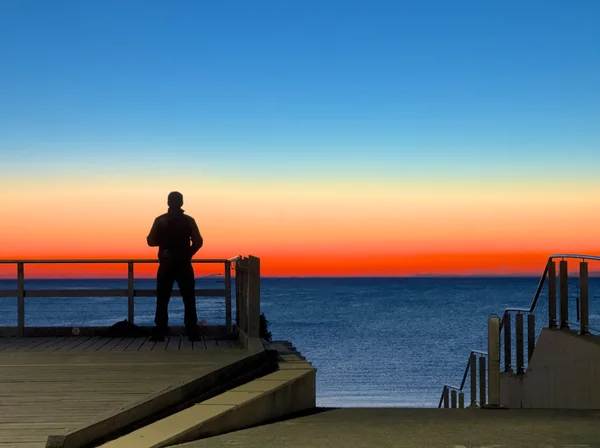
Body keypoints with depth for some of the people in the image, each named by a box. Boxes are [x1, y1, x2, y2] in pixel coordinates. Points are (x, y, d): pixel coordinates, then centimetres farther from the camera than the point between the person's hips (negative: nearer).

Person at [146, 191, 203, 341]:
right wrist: (188, 254, 9)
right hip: (184, 266, 0)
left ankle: (160, 333, 3)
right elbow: (198, 242, -6)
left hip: (166, 266, 0)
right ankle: (192, 333, 3)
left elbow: (151, 241, -3)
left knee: (162, 301, 6)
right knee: (189, 301, 6)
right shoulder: (189, 221, -2)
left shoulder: (160, 220, -2)